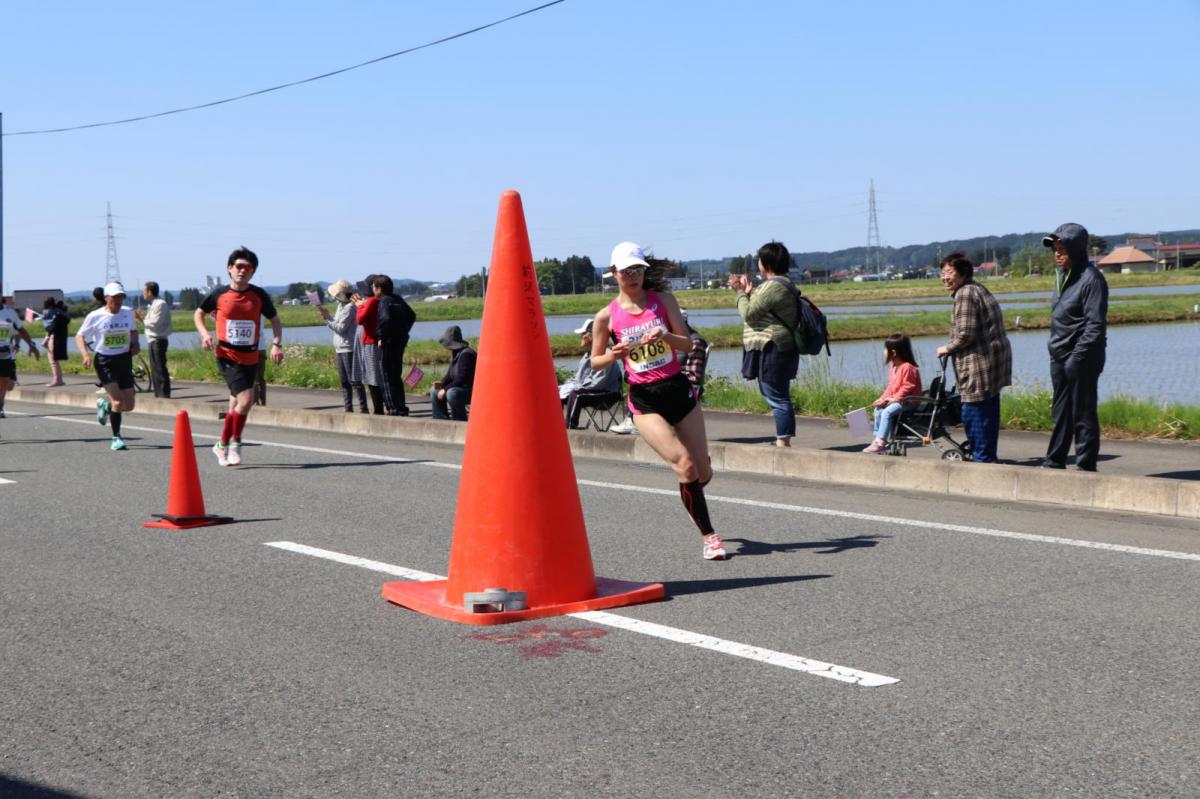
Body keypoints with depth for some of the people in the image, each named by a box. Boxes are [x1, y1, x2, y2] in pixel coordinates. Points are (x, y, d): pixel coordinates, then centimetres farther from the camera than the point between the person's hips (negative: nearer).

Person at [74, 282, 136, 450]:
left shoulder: (128, 312, 4)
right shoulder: (95, 316, -8)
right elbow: (79, 336, 1)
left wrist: (135, 344, 1)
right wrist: (86, 354, -15)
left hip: (124, 360, 5)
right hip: (105, 361, -5)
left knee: (129, 406, 5)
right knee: (118, 402, -16)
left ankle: (104, 404, 37)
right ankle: (116, 438, 1)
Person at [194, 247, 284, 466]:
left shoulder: (259, 295, 0)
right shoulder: (219, 294, -2)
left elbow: (274, 319, 10)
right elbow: (199, 313, 13)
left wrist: (277, 344, -5)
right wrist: (204, 334, -5)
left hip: (251, 357, 3)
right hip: (227, 356, -3)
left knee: (236, 404, 12)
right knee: (246, 399, -18)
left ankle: (223, 445, 30)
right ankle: (235, 442, 2)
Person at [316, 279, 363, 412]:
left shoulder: (349, 308, -15)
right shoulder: (341, 306, 13)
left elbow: (341, 328, -17)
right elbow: (337, 325, 14)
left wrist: (327, 317, -13)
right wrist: (327, 315, 5)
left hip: (348, 349, -10)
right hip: (340, 349, 10)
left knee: (353, 380, -9)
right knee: (344, 381, 11)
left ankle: (364, 408, -8)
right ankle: (348, 409, 16)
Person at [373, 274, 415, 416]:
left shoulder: (384, 301, -14)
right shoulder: (398, 299, 11)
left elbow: (385, 319, -31)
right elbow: (412, 316, 19)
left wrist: (381, 337, -21)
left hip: (388, 344, -8)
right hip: (401, 342, 8)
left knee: (388, 378, -2)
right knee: (397, 376, 17)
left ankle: (394, 409, -2)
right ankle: (401, 408, 20)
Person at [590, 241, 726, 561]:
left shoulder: (663, 300, 3)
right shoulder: (607, 316, 0)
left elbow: (687, 344, -1)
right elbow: (595, 361, 8)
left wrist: (665, 335, -21)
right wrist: (613, 355, -13)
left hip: (678, 389, 3)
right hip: (644, 401, -2)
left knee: (703, 472, 5)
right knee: (685, 466, -17)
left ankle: (691, 499, 41)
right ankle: (709, 536, -4)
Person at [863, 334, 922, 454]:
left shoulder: (907, 367, -20)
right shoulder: (893, 367, 11)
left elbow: (907, 388, -22)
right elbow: (891, 386, 14)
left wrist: (893, 399, -22)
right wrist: (883, 398, 2)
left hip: (908, 401, -11)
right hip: (895, 399, 11)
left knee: (887, 412, -25)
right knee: (878, 409, 11)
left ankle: (880, 442, -24)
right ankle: (877, 438, 11)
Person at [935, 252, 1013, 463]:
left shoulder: (964, 294, -14)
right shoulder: (979, 289, 19)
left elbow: (966, 334, -20)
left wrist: (947, 348, -4)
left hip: (980, 361, -11)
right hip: (994, 359, 11)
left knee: (974, 412, -6)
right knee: (989, 411, 17)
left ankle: (982, 458, -3)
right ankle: (989, 457, 26)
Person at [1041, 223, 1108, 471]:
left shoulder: (1091, 278, -15)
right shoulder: (1064, 274, 12)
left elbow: (1096, 325, -19)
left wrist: (1076, 357, -21)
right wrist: (1058, 355, 14)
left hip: (1082, 360, -9)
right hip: (1060, 358, 9)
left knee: (1083, 414, -2)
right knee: (1060, 412, 15)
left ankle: (1085, 465, 5)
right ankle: (1054, 462, 23)